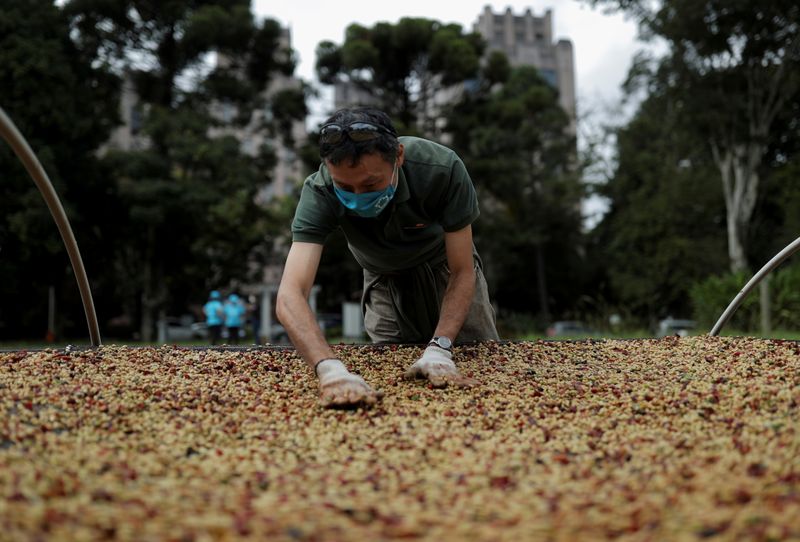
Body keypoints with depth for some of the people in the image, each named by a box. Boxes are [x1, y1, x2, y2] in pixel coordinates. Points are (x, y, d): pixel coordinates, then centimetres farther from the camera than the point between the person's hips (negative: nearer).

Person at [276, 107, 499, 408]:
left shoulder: (443, 169, -37)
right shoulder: (319, 192, -36)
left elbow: (462, 272, -28)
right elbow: (290, 295, -47)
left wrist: (439, 349, -42)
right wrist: (330, 369, -64)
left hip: (443, 268, 0)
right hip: (385, 280, 1)